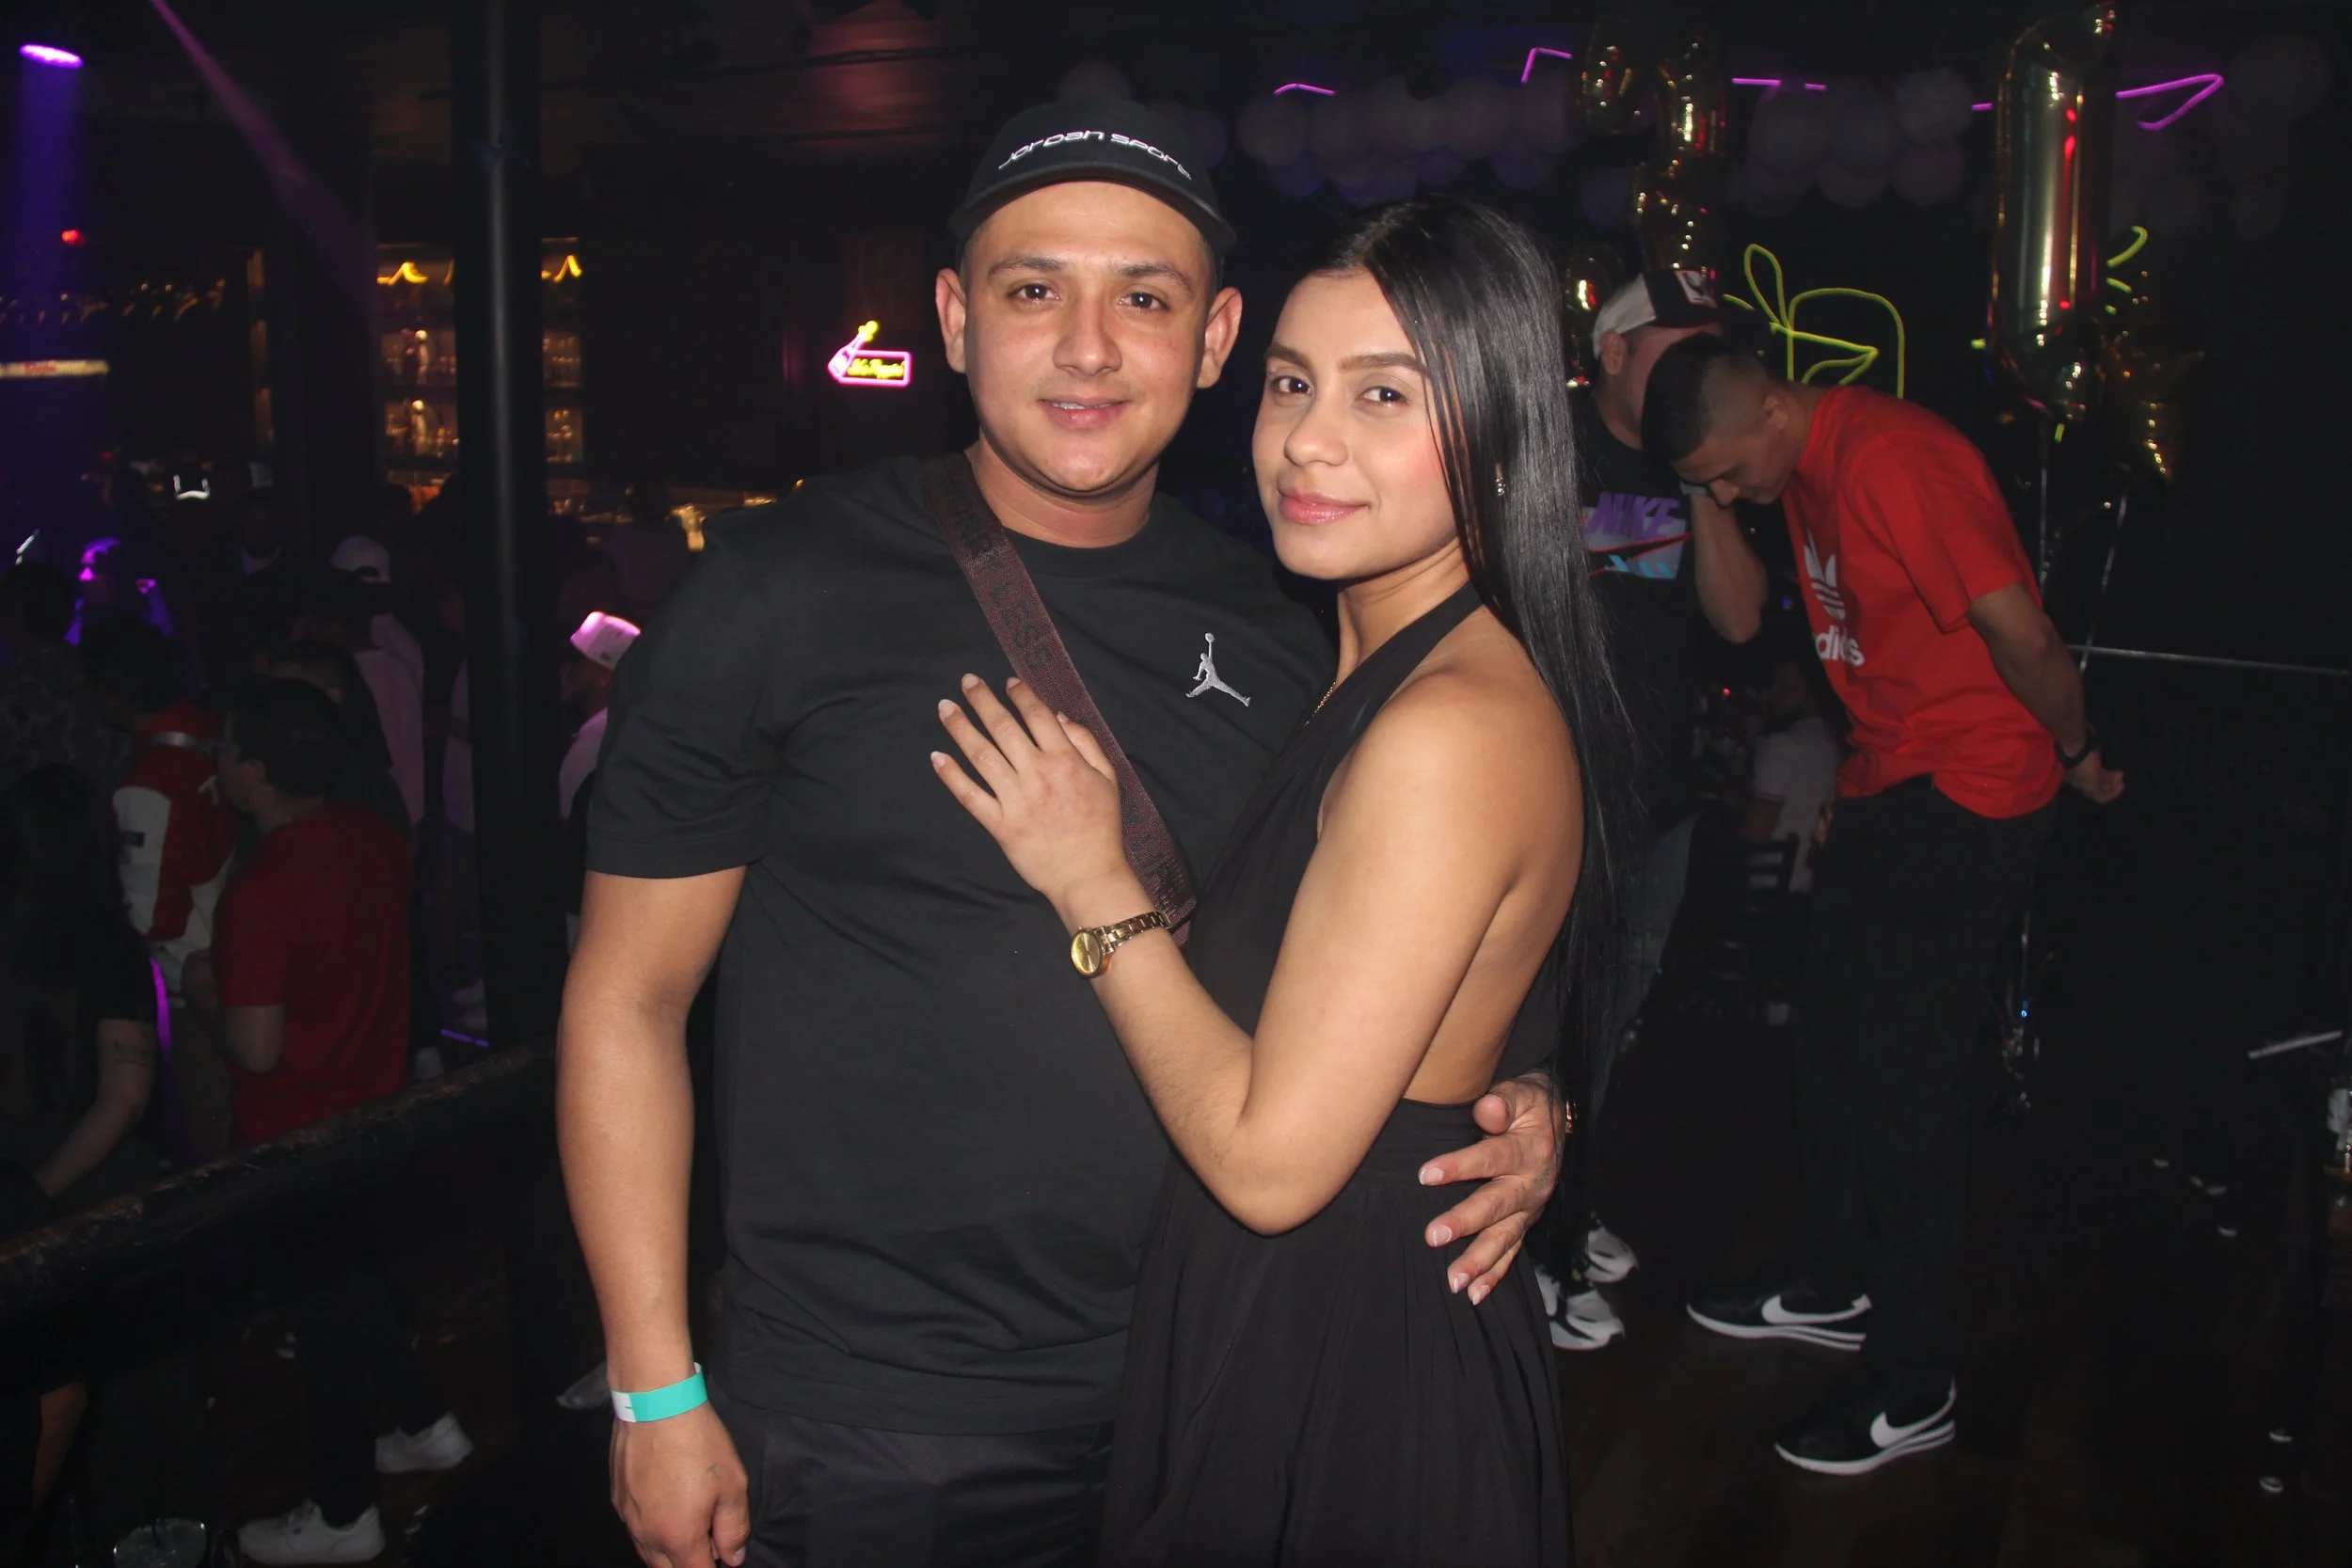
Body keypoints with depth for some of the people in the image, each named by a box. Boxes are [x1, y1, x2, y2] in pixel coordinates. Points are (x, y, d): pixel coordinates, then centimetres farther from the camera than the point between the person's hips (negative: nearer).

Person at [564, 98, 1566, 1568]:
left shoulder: (1270, 631, 0)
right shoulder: (784, 592, -11)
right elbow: (628, 1001, -6)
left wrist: (1508, 1109, -6)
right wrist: (660, 1396, -7)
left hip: (1192, 1395, 4)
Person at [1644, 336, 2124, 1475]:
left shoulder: (1890, 463, -24)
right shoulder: (1804, 465, 7)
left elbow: (2020, 631, -23)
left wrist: (2080, 757, -10)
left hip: (1971, 792, -9)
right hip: (1889, 781, 9)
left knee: (1903, 1072, -6)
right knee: (1830, 1035, 14)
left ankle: (1913, 1384, 7)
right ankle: (1837, 1282, 33)